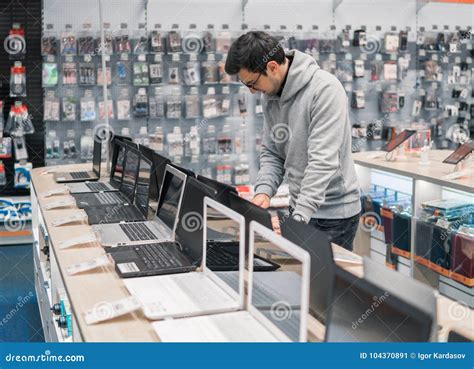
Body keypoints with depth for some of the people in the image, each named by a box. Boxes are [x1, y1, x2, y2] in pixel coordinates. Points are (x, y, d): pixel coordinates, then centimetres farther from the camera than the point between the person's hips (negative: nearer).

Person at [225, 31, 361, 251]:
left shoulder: (324, 89, -21)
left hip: (334, 212, -6)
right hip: (300, 208, 7)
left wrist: (298, 218, -31)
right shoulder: (270, 95, 2)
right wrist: (264, 191, -10)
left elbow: (323, 160, -27)